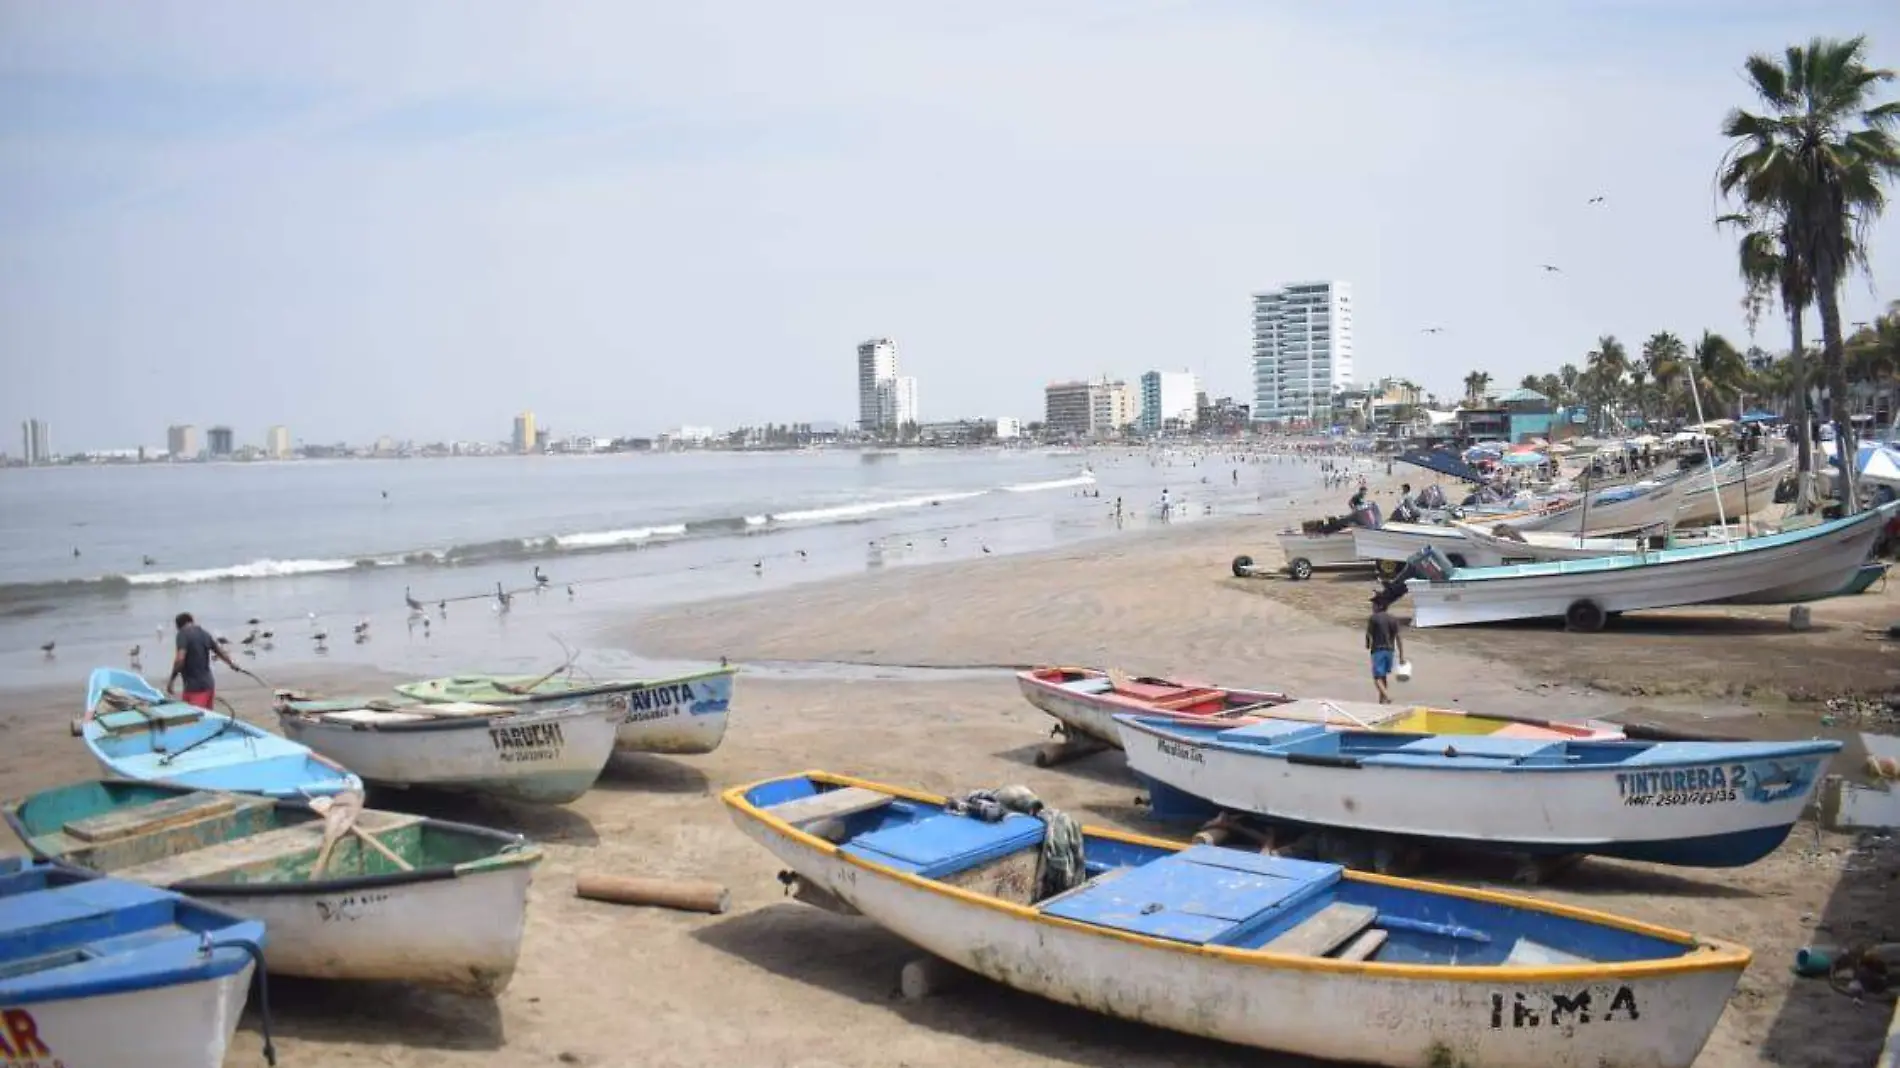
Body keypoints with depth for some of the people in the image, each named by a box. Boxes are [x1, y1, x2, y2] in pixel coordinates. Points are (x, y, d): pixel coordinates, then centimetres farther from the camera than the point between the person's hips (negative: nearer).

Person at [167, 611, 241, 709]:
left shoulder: (183, 634, -10)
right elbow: (220, 652, 24)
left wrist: (171, 679, -12)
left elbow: (180, 659, -21)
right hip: (208, 684, 8)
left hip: (195, 686, -8)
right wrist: (232, 665, 41)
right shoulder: (205, 633, 13)